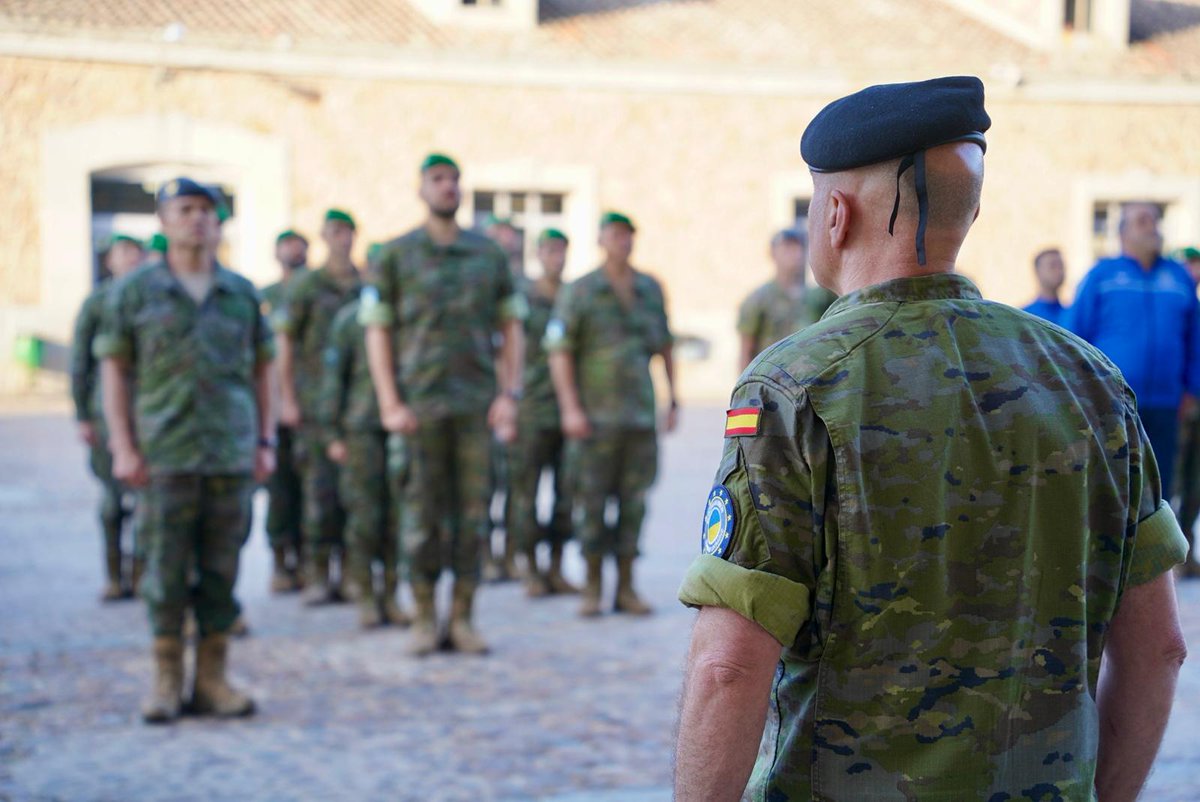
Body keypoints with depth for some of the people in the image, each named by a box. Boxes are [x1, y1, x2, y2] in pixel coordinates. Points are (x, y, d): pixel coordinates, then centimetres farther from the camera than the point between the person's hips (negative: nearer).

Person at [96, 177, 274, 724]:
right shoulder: (134, 291, 4)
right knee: (166, 571, 1)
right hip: (164, 456, -2)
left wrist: (265, 442, 8)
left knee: (221, 572, 5)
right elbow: (114, 370, 3)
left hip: (232, 455, 2)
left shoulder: (242, 293, 11)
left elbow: (261, 369, 15)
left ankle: (211, 680, 13)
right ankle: (166, 683, 11)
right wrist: (122, 448, -5)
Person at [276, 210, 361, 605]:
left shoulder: (369, 287, 11)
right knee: (321, 488, -4)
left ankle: (351, 573, 12)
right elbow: (284, 345, 1)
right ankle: (317, 576, 4)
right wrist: (287, 399, -5)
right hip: (317, 404, -3)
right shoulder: (306, 287, 1)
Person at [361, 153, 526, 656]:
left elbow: (510, 327, 10)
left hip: (479, 403, 2)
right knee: (422, 513, 1)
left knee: (473, 511, 2)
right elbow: (377, 332, 1)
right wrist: (390, 404, -7)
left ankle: (463, 618, 11)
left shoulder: (488, 254, 10)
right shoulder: (395, 255, 4)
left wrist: (510, 395, 0)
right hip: (421, 404, -2)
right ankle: (423, 619, 12)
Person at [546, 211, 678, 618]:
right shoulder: (579, 292, -1)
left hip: (641, 415, 3)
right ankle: (592, 588, 9)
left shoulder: (651, 289, 11)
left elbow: (665, 345, 18)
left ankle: (626, 588, 10)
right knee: (591, 500, -1)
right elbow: (559, 351, -5)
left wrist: (672, 399, 13)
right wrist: (570, 408, -12)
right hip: (595, 415, -3)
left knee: (633, 500, 3)